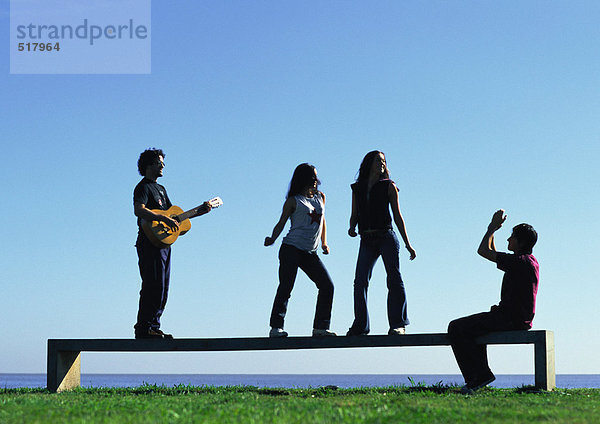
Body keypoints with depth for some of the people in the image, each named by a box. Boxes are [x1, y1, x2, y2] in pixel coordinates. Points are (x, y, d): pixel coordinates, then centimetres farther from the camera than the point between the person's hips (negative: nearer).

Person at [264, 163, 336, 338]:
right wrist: (273, 239, -17)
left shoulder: (320, 197, 17)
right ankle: (276, 327, -10)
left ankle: (320, 327, 3)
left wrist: (324, 243, 24)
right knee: (285, 287, -13)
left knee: (327, 286, -2)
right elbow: (281, 223, -1)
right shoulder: (293, 201, 2)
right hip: (291, 249, -6)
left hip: (310, 253, 6)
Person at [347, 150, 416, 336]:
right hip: (367, 241, 2)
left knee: (394, 279, -10)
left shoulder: (389, 186, 7)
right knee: (360, 282, -5)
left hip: (386, 237, -2)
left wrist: (407, 244, 5)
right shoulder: (357, 188, 14)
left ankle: (398, 324, -10)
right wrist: (352, 229, -7)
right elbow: (354, 215, 16)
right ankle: (360, 325, 3)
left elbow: (397, 216, 8)